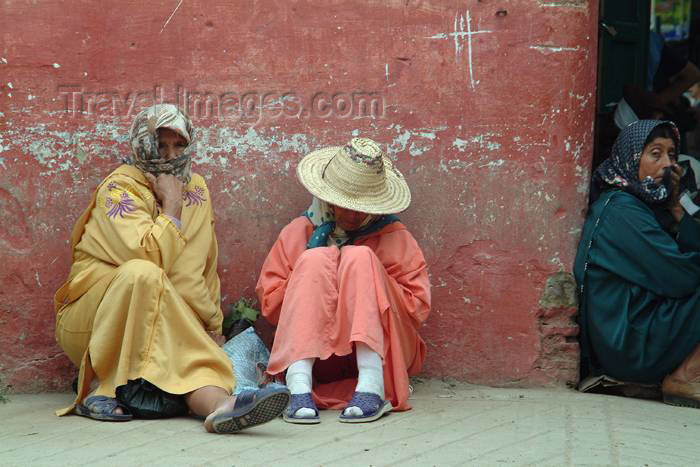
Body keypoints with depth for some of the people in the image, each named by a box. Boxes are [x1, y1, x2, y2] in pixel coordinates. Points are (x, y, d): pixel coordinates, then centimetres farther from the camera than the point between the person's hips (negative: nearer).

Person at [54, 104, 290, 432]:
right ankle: (107, 391, -34)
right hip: (91, 318, -5)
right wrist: (172, 204, -16)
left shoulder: (195, 188, 11)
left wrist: (212, 325, 10)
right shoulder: (120, 187, -10)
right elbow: (151, 257, -27)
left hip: (160, 325, 5)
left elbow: (205, 267, 15)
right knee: (143, 274, -37)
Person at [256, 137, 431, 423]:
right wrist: (315, 272, -5)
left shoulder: (394, 237, 10)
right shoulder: (299, 232, 13)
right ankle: (299, 385, -41)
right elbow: (269, 303, 6)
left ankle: (372, 384, -38)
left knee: (359, 257, -19)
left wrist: (367, 282, -8)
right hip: (316, 351, 1)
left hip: (380, 350, 0)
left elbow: (417, 307, 2)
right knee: (316, 260, -20)